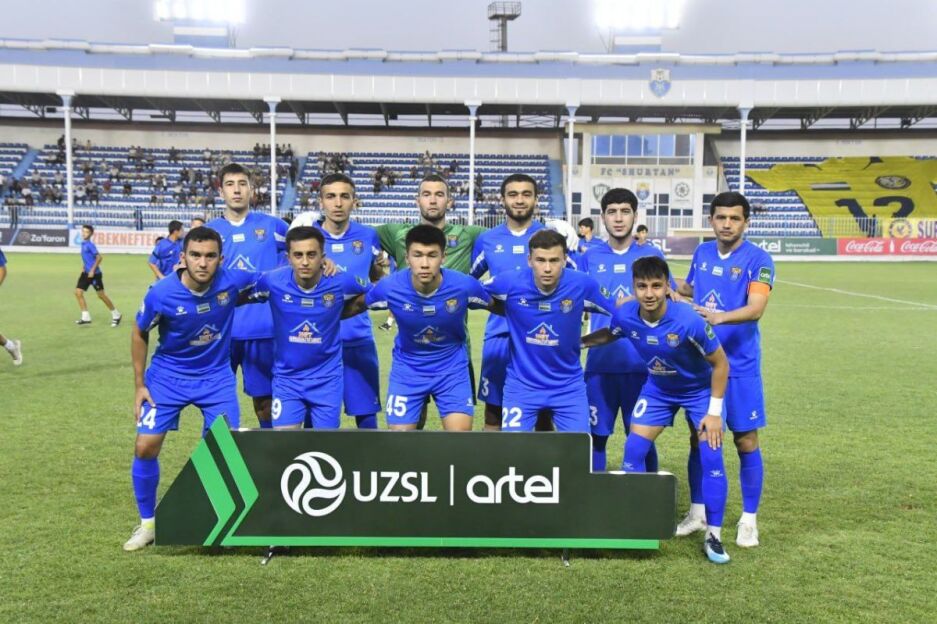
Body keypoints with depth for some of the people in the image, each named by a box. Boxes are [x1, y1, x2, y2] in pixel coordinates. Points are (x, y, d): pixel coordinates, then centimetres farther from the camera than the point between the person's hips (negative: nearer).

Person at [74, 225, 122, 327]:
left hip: (94, 274, -8)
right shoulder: (83, 244, 9)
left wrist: (92, 270, -20)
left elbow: (99, 257, -21)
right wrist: (83, 267, 16)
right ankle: (86, 317, 4)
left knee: (101, 295, 0)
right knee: (78, 292, -1)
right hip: (86, 273, 8)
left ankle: (116, 315, 15)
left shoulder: (89, 245, -15)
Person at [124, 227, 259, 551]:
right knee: (145, 447, -4)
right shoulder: (161, 294, -23)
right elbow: (139, 334, -4)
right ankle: (147, 523, 18)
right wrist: (139, 385, -3)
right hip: (168, 376, -1)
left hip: (216, 377, 1)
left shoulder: (232, 280, -20)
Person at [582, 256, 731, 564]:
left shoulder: (689, 320, -35)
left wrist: (715, 412, -19)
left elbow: (720, 363, -20)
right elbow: (609, 334, 5)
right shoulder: (625, 315, -23)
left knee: (711, 457, -12)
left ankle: (713, 536, 3)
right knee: (634, 449, -3)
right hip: (657, 389, 3)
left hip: (700, 389, -3)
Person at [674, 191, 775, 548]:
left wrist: (720, 317, -39)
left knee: (746, 441, 2)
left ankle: (749, 520, 16)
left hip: (739, 365, -4)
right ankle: (697, 512, 25)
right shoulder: (702, 253, 7)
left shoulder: (758, 259, -9)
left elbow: (756, 308, -23)